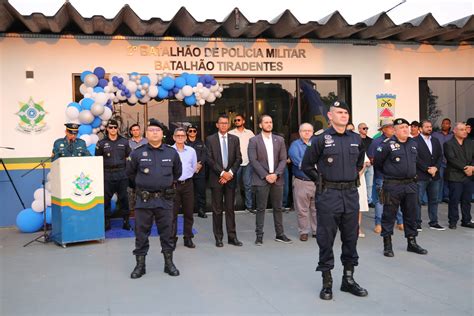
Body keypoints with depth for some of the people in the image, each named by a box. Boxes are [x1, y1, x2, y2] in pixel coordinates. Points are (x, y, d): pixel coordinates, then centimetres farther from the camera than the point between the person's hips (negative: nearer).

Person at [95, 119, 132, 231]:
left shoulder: (124, 141, 8)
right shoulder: (101, 143, 6)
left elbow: (128, 157, 14)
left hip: (122, 174, 0)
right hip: (107, 175, 0)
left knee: (123, 198, 3)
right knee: (106, 199, 2)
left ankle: (126, 221, 12)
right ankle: (106, 222, 13)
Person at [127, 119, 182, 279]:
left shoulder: (172, 153, 3)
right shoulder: (137, 153, -2)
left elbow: (177, 172, 19)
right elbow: (130, 172, 13)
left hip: (165, 199, 1)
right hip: (144, 200, -1)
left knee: (167, 232, 8)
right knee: (141, 233, 6)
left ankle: (169, 263, 20)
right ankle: (140, 264, 18)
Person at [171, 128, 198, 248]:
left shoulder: (191, 150, 6)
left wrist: (186, 176, 12)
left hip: (187, 184, 3)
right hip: (173, 184, -3)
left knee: (188, 212, 8)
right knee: (173, 213, 0)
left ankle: (188, 238, 18)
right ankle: (172, 239, 9)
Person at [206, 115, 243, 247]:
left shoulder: (235, 139, 8)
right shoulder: (210, 139, 1)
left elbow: (238, 159, 4)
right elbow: (210, 160, -5)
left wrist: (230, 172, -9)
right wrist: (222, 173, -12)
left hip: (230, 177, 2)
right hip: (216, 178, -2)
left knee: (230, 209, 6)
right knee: (217, 210, 4)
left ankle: (232, 237, 12)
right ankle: (218, 238, 12)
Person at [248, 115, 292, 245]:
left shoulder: (279, 140, 10)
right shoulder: (254, 140, 0)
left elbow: (283, 159, 5)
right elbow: (253, 160, -7)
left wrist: (276, 174, -9)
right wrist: (265, 175, -13)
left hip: (277, 179, 3)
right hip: (261, 180, -3)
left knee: (278, 208, 8)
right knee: (261, 209, 0)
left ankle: (280, 234, 17)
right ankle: (259, 235, 8)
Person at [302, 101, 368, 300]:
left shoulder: (356, 139, 8)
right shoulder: (321, 139, -6)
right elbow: (307, 165, 0)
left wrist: (352, 177, 15)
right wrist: (321, 181, -1)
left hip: (351, 194, 5)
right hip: (328, 195, -4)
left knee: (351, 237, 11)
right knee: (326, 239, 2)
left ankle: (348, 279, 25)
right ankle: (327, 282, 14)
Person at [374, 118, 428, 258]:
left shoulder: (413, 143, 11)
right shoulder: (387, 144, -10)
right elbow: (377, 162, -4)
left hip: (411, 185, 6)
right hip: (392, 185, -6)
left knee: (411, 214, 12)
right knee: (389, 215, 1)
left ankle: (412, 242, 25)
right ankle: (387, 245, 11)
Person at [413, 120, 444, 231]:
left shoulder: (436, 141, 15)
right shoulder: (415, 141, -6)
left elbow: (440, 156, 12)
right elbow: (416, 158, -12)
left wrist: (435, 168, -5)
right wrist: (427, 169, -13)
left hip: (434, 176, 6)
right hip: (420, 176, -6)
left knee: (434, 200, 11)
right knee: (418, 200, -2)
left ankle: (434, 222, 20)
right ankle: (417, 223, 6)